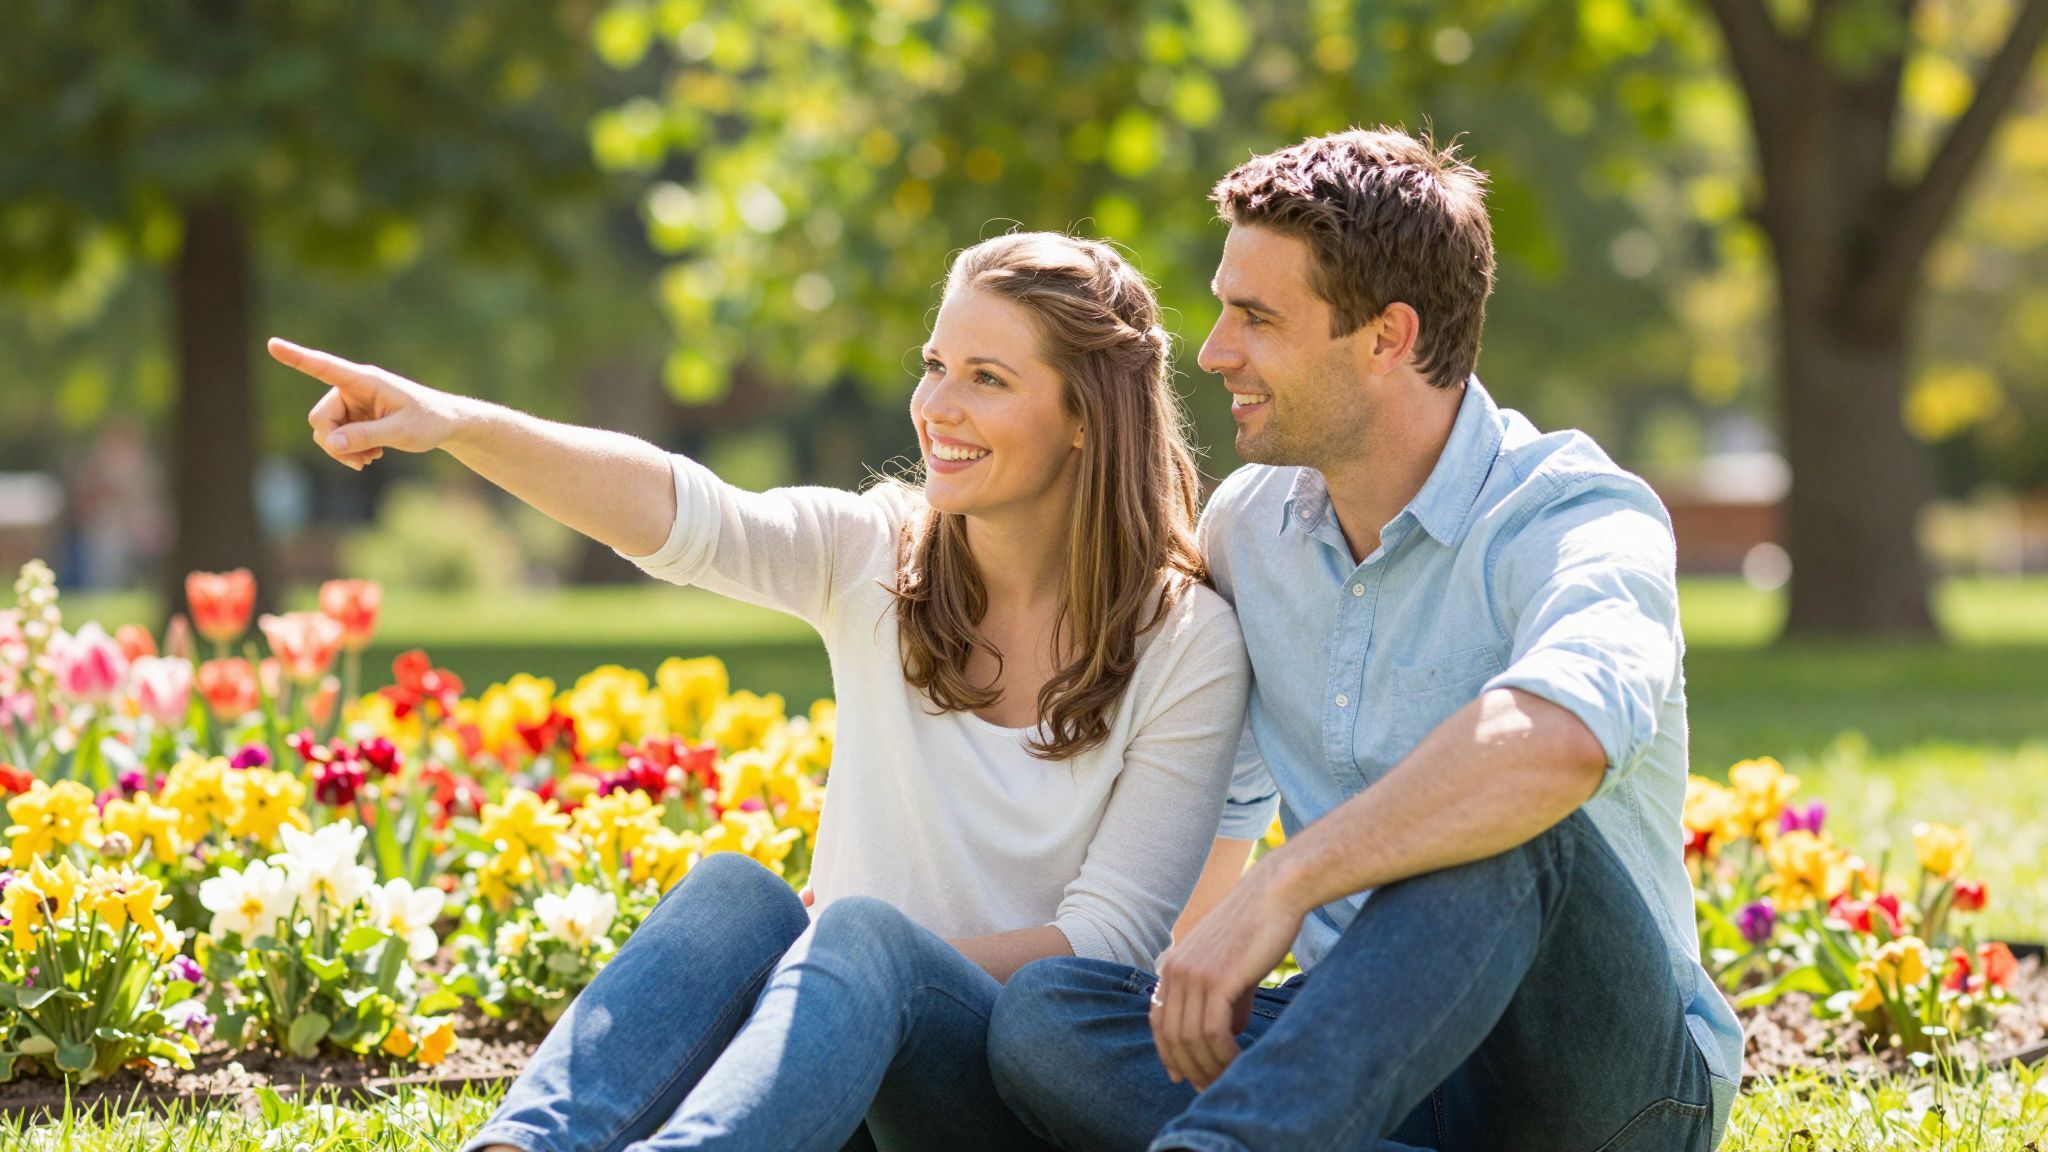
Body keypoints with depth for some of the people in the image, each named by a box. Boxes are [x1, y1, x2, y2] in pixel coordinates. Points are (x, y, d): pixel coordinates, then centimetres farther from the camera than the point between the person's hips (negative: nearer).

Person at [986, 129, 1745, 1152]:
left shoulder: (1576, 519, -15)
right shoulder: (1245, 522, 9)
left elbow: (1560, 736, -40)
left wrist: (1281, 886, -39)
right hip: (1373, 1057, 6)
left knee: (1500, 827, -38)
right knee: (1043, 1013, -21)